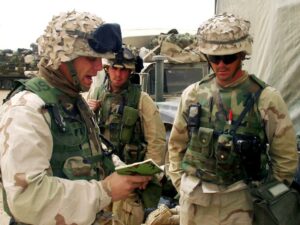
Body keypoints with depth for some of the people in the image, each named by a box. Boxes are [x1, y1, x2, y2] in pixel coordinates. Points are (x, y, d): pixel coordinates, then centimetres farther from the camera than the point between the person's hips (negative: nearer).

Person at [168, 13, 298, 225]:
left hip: (236, 199, -2)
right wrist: (180, 182, 6)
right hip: (193, 197, 3)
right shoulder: (193, 94, -2)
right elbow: (177, 144, 9)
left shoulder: (266, 98, -10)